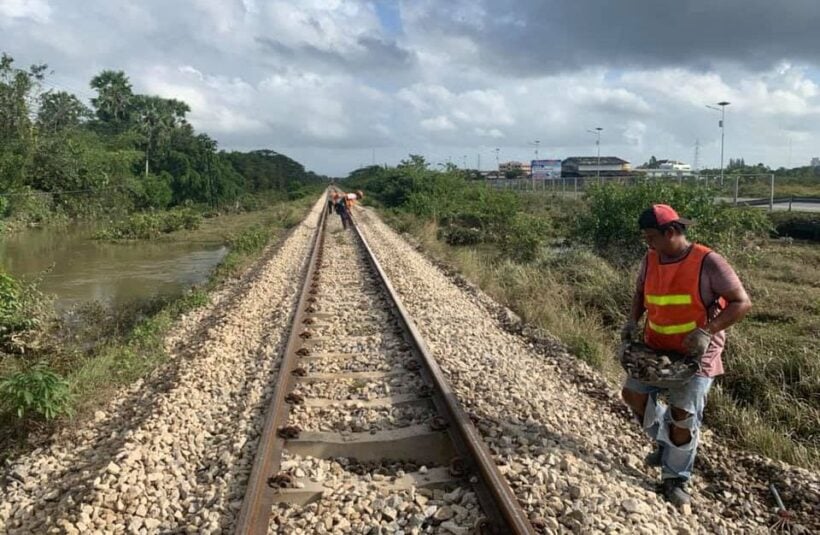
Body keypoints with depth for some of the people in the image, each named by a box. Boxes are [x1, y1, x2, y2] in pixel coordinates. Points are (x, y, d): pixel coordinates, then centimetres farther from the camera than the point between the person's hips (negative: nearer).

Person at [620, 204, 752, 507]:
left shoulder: (707, 262, -17)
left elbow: (742, 303, -15)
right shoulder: (650, 260, 0)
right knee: (633, 393, 0)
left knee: (683, 414, -4)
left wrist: (707, 331, -26)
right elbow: (640, 293, 17)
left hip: (695, 354, -6)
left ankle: (675, 480, 16)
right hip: (656, 348, 6)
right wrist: (633, 321, -1)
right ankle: (664, 441, 27)